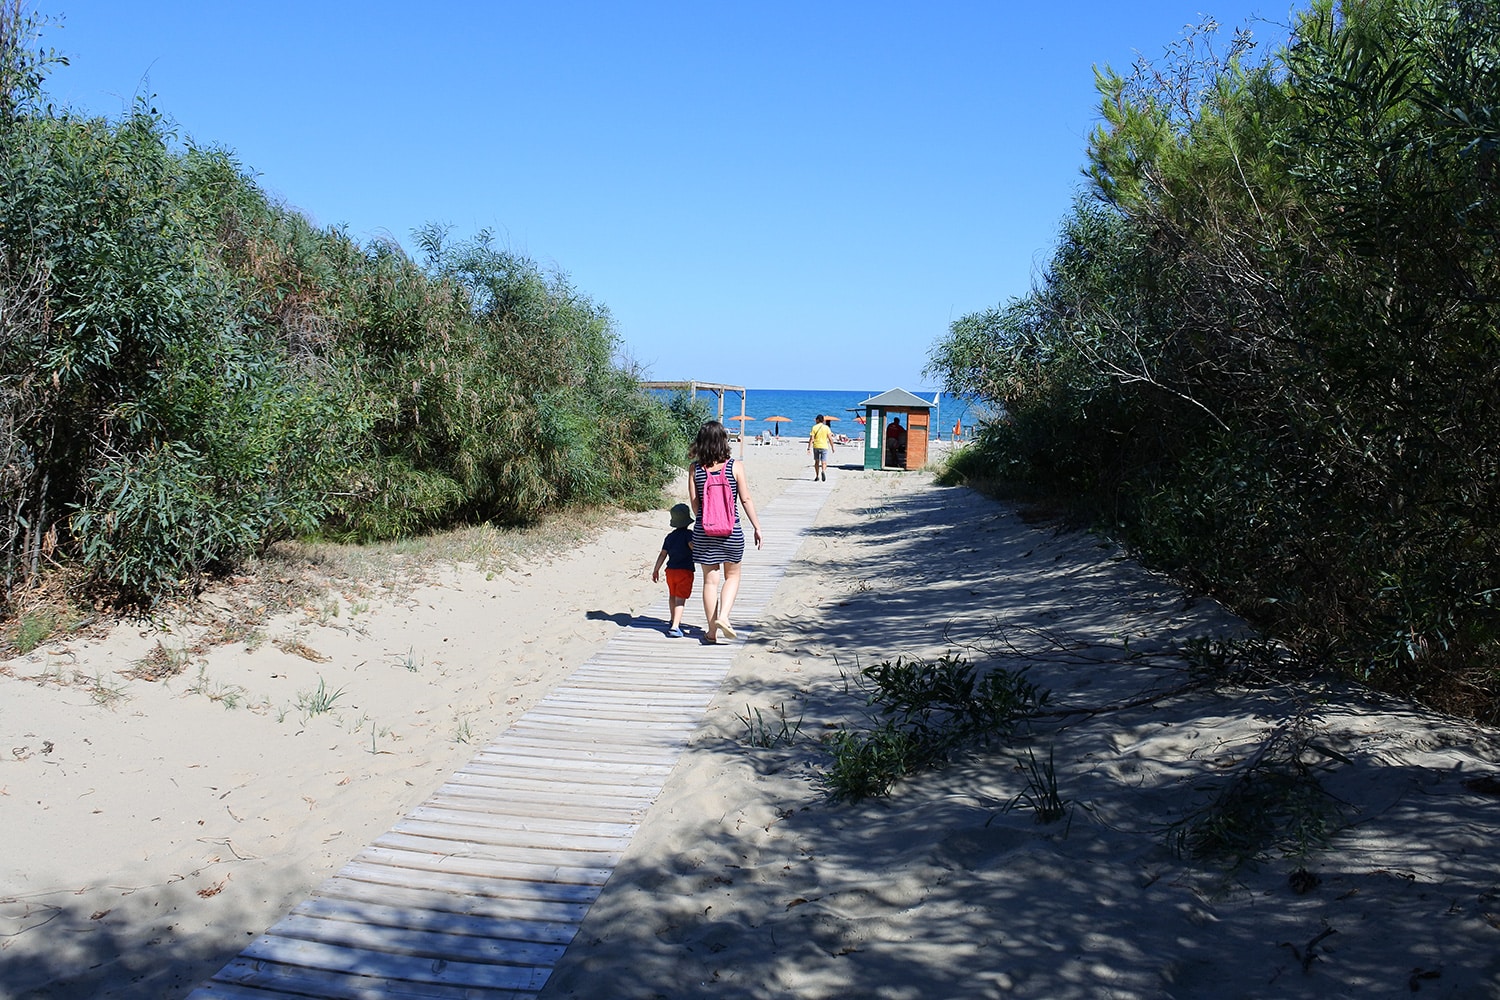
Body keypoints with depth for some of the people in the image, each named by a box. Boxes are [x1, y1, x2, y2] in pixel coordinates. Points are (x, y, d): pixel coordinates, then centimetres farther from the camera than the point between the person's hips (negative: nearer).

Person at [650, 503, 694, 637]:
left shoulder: (670, 537, 10)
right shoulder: (688, 534, -7)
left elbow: (663, 554, 10)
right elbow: (692, 546, -26)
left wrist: (655, 570, 15)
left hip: (670, 570, 6)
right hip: (685, 571, -6)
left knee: (672, 596, 24)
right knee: (680, 599, -9)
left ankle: (674, 621, 41)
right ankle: (675, 626, -22)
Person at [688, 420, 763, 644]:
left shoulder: (696, 468, -4)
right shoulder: (735, 467, -9)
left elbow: (694, 502, 1)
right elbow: (746, 500, -6)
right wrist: (757, 527, 3)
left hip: (704, 531, 1)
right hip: (731, 531, -1)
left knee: (710, 580, 10)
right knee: (732, 575, 18)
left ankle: (712, 631, 14)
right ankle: (723, 616, -2)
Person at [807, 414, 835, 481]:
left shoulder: (814, 427, -1)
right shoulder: (827, 428, 1)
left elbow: (811, 439, -8)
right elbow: (830, 439, -4)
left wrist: (809, 448, -7)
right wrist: (832, 448, 4)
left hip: (816, 446, 1)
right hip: (824, 447, -1)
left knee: (817, 462, 16)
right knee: (824, 462, -3)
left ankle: (817, 476, 20)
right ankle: (823, 471, -32)